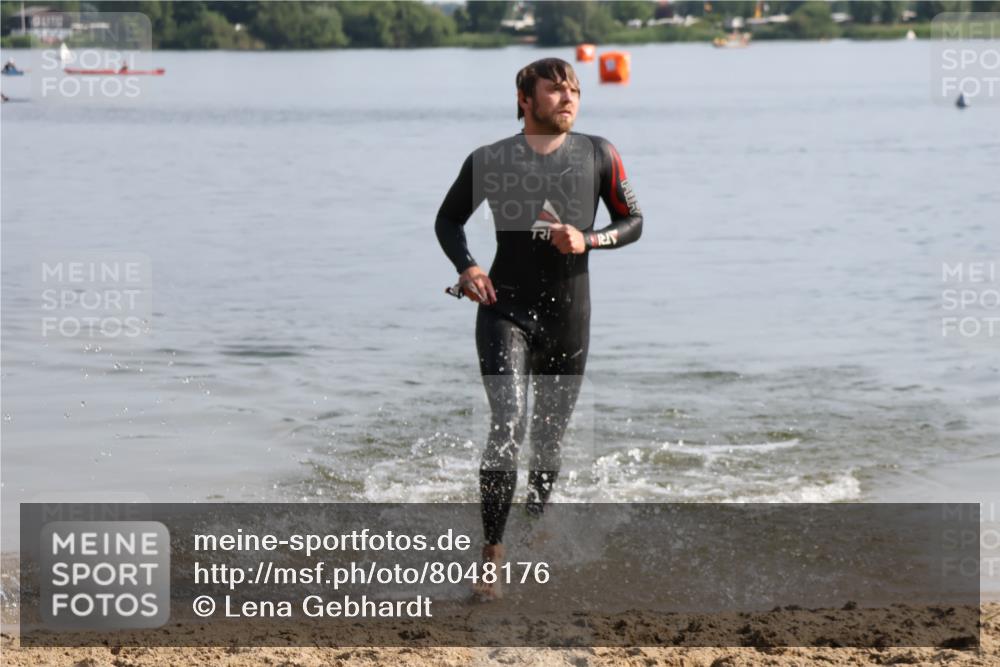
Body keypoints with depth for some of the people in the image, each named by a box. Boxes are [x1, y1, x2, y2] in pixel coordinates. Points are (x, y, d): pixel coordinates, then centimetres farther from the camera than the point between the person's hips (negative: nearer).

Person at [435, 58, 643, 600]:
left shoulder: (598, 155, 3)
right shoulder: (489, 161, -1)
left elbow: (633, 222, 8)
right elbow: (448, 219, 13)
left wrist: (587, 240, -11)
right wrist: (466, 267, -5)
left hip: (567, 315, 3)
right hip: (505, 310, -2)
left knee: (549, 439, 12)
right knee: (507, 425, -19)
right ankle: (492, 555, -18)